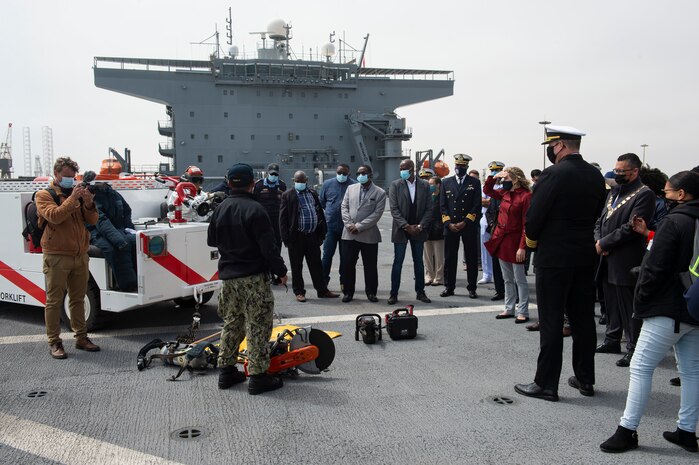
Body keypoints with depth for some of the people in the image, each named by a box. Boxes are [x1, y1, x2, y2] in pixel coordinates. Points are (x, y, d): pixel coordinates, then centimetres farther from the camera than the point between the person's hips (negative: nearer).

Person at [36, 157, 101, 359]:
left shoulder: (78, 193, 12)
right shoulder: (44, 195, -1)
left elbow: (93, 220, 5)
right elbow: (54, 216, -19)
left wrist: (89, 203, -13)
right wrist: (72, 198, -22)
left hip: (80, 255, 5)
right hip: (57, 257, -5)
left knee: (78, 299, 13)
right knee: (54, 300, 1)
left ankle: (81, 338, 22)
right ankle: (54, 342, 8)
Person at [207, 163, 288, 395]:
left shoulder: (221, 208, 6)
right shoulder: (255, 209, -15)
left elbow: (211, 240, 17)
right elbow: (268, 247, -17)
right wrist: (281, 271, -6)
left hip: (228, 276, 7)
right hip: (254, 277, -7)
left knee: (231, 323, 18)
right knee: (258, 326, 0)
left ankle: (227, 371, 25)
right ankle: (258, 377, 4)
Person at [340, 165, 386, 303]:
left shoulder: (380, 193, -1)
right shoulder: (351, 188, 11)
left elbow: (377, 214, -8)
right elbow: (344, 207, 8)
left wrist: (359, 226, -13)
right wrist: (349, 224, -7)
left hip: (368, 235, -3)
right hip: (349, 234, 3)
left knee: (370, 266, 5)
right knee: (348, 264, 6)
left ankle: (371, 292, 19)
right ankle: (348, 292, 17)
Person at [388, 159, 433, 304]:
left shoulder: (424, 186, 2)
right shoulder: (395, 185, -3)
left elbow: (429, 209, 2)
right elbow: (394, 209, -8)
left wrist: (420, 226, -10)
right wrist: (406, 226, -15)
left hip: (419, 230, 2)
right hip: (401, 230, -2)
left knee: (419, 262, 10)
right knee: (398, 262, 1)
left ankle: (420, 292, 20)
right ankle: (393, 294, 8)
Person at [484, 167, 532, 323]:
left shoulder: (526, 196, -14)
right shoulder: (505, 193, 7)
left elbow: (526, 224, -17)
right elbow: (487, 190, 23)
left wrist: (522, 247, -19)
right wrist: (493, 177, 5)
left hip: (514, 241, -7)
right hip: (501, 239, 8)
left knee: (519, 279, 1)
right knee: (507, 279, 14)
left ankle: (523, 312, 9)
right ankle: (509, 309, 23)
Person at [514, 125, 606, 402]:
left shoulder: (554, 174, -16)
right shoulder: (596, 176, 6)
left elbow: (534, 215, -16)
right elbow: (595, 213, 11)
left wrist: (532, 239, 2)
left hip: (554, 257, -7)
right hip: (585, 257, 7)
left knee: (551, 322, -1)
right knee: (583, 319, 14)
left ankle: (546, 384, 6)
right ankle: (585, 379, 25)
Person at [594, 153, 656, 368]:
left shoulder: (644, 194, -10)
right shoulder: (613, 192, 15)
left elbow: (631, 227, -18)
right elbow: (600, 220, 16)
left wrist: (604, 243, -14)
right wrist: (598, 241, -2)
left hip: (626, 261, -8)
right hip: (608, 259, 8)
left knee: (628, 306, -3)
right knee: (611, 302, 16)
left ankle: (633, 348, 6)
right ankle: (612, 340, 29)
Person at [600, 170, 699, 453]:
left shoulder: (674, 222, -14)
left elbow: (655, 268, -16)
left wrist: (641, 299, -4)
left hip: (669, 308, -9)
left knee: (641, 366, -5)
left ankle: (628, 430, -2)